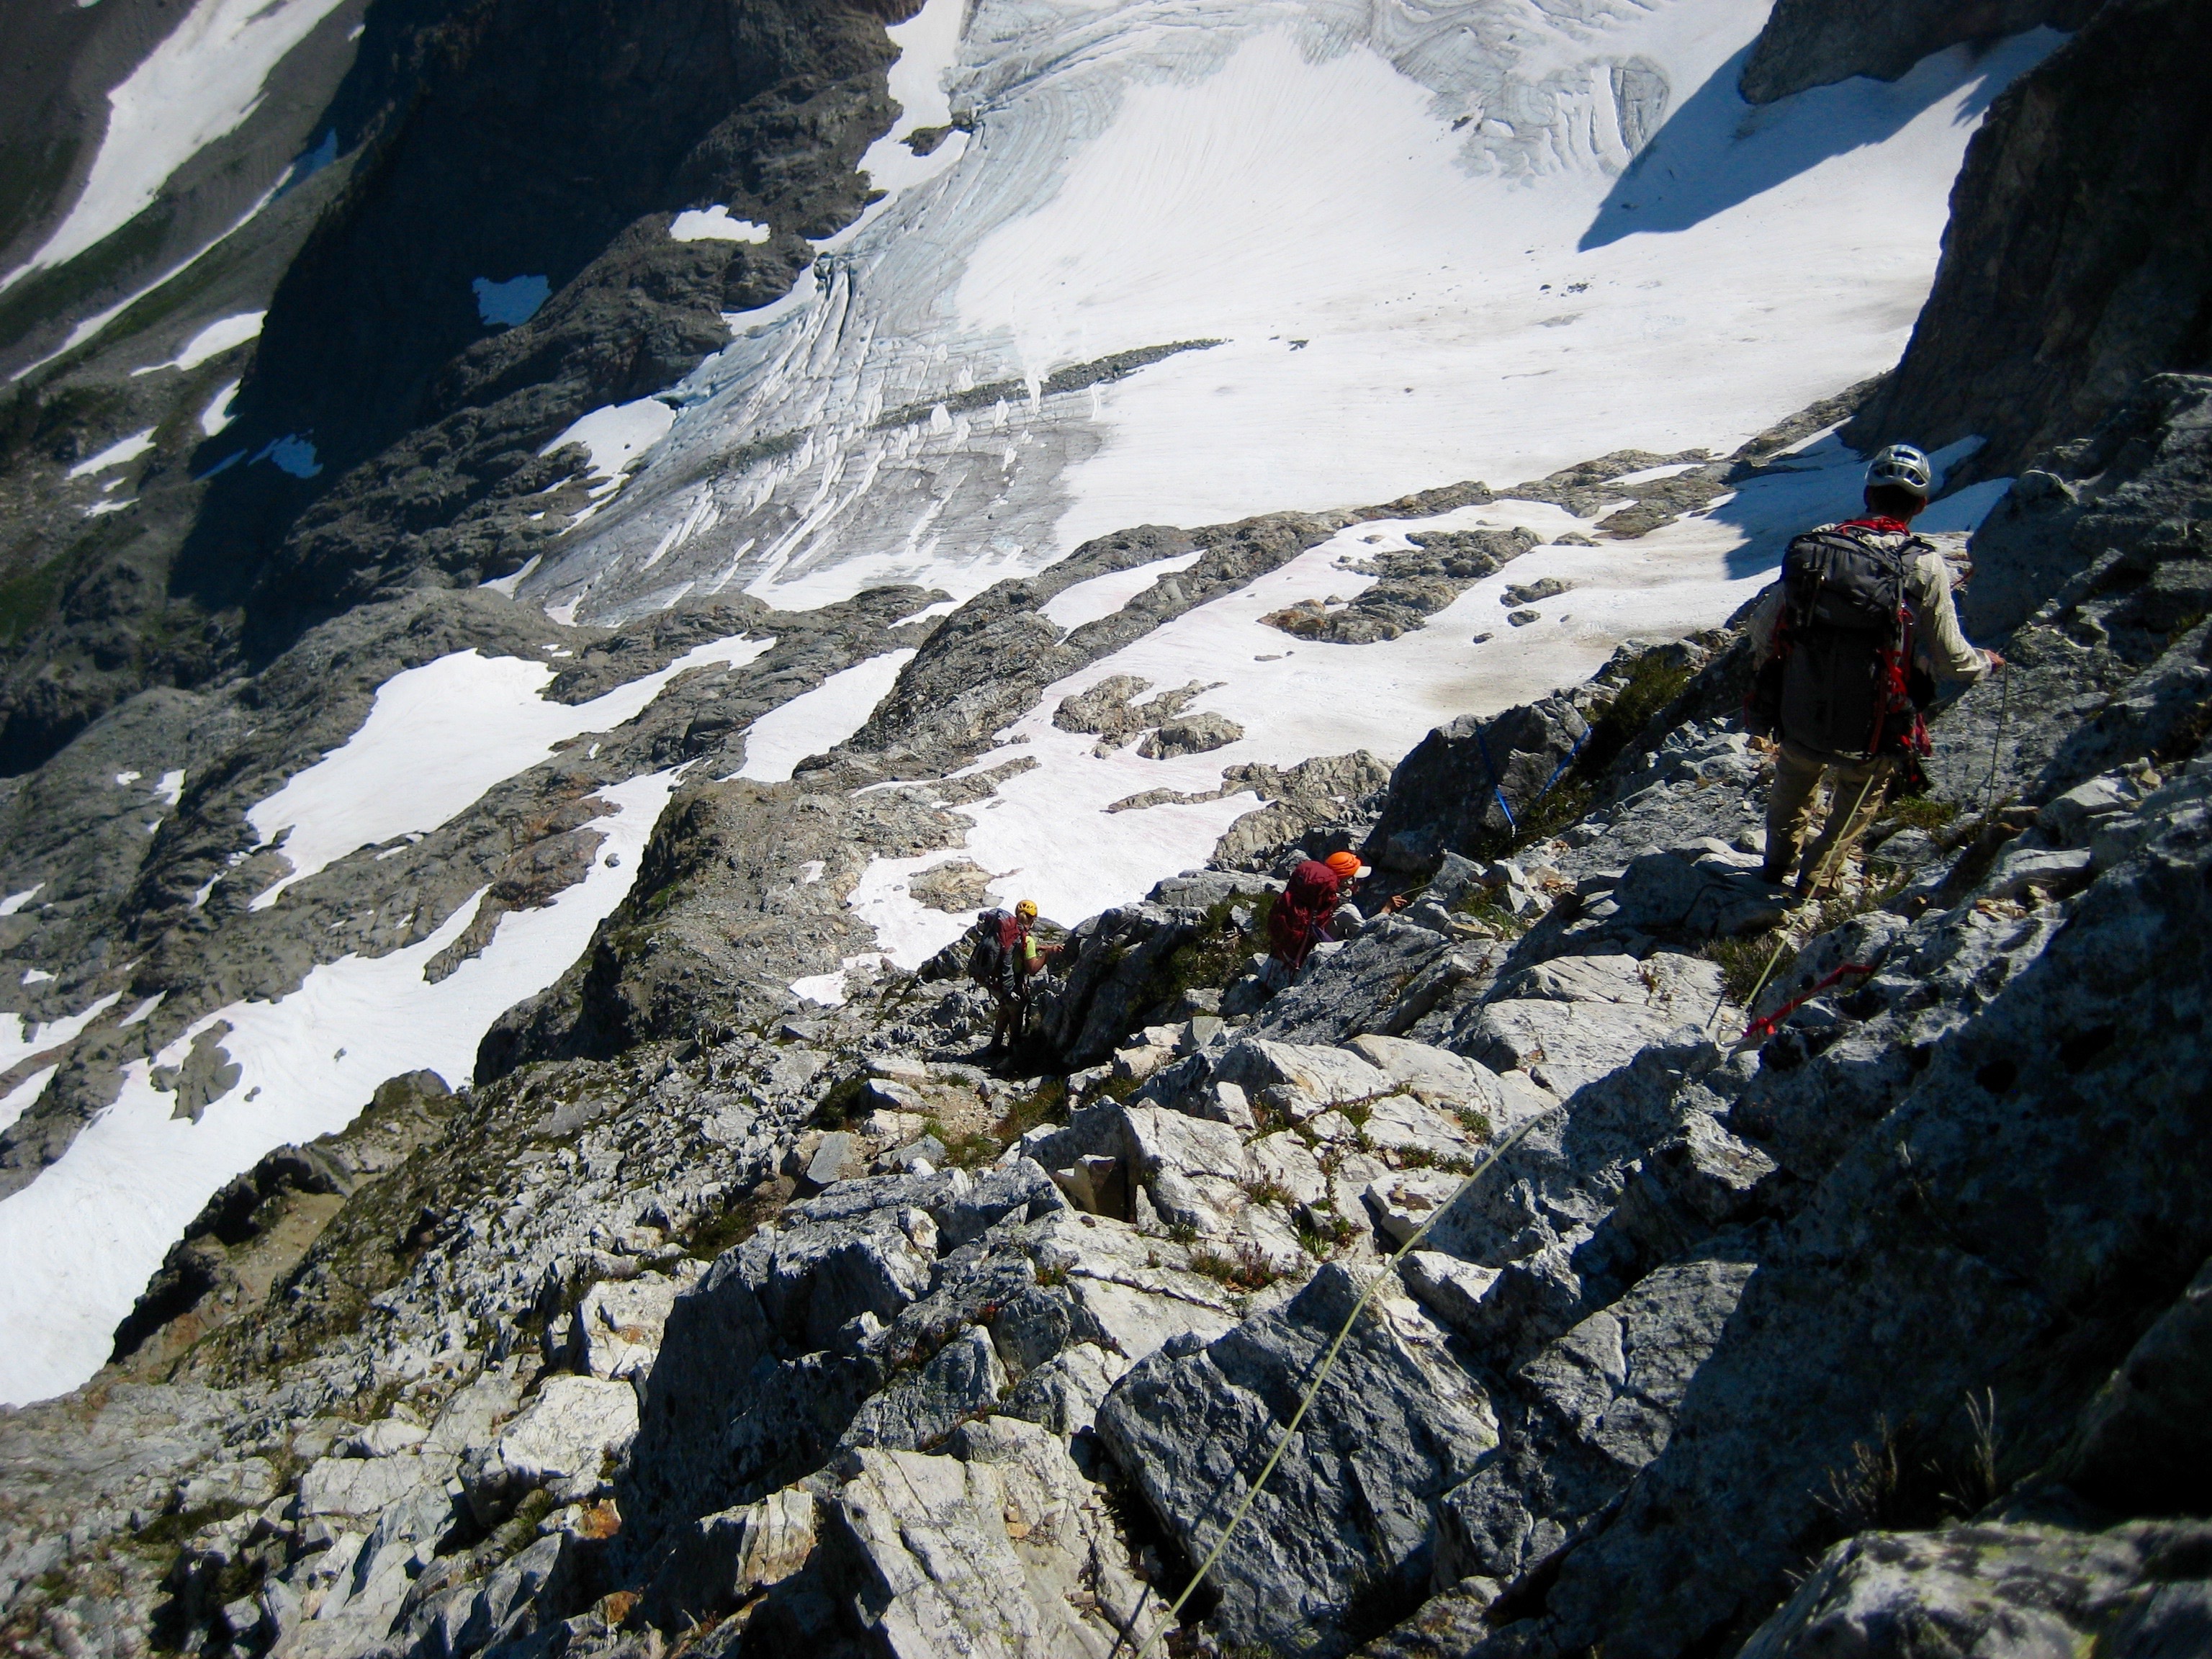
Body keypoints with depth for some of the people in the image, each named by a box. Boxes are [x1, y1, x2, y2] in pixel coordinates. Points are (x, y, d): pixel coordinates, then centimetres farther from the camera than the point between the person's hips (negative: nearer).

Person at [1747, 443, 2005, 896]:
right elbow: (1951, 660, -7)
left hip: (1797, 716, 3)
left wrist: (1768, 676, 18)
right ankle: (1815, 880, 40)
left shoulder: (1811, 544, -7)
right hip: (1868, 731, -2)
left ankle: (1780, 864, 52)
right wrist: (1986, 661, 16)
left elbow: (1762, 627, -2)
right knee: (1856, 804, 28)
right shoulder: (1925, 566, -14)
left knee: (1792, 789, 32)